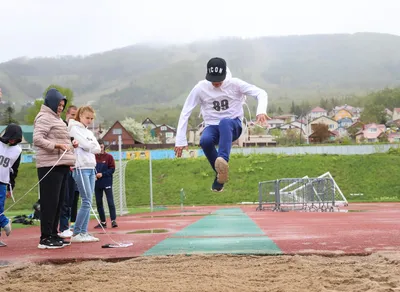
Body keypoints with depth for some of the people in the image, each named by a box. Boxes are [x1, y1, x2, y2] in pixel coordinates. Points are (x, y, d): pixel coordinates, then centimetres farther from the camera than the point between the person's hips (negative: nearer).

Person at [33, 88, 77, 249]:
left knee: (59, 201, 11)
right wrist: (56, 145, -26)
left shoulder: (56, 119, 23)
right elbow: (37, 139, -17)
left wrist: (70, 145, 10)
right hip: (50, 165, -10)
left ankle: (53, 235, 18)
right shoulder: (44, 118, -6)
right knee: (50, 201, -9)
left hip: (61, 165, 10)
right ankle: (45, 238, -6)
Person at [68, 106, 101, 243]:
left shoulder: (89, 132, 20)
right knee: (87, 201, -13)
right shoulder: (75, 129, -3)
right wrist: (93, 145, 4)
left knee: (88, 202, 5)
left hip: (91, 168, 8)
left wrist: (90, 146, -5)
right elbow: (86, 145, -14)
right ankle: (76, 234, -10)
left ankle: (84, 232, 8)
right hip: (81, 168, -8)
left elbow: (97, 149, 10)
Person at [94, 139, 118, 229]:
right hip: (97, 184, 3)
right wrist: (93, 175, -12)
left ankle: (113, 220, -9)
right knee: (99, 203, 7)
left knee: (110, 201, -9)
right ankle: (103, 222, 15)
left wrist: (102, 174, -15)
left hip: (107, 183, -3)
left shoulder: (109, 156, 0)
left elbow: (112, 169, -4)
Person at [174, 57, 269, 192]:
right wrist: (180, 140, -12)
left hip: (233, 126, -1)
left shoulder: (235, 84, -9)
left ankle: (223, 160, -59)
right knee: (205, 140, -35)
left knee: (224, 122, -38)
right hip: (212, 127, 1)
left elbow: (261, 93, -12)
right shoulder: (201, 87, -7)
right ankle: (220, 172, -14)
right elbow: (185, 113, -6)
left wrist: (261, 111, -34)